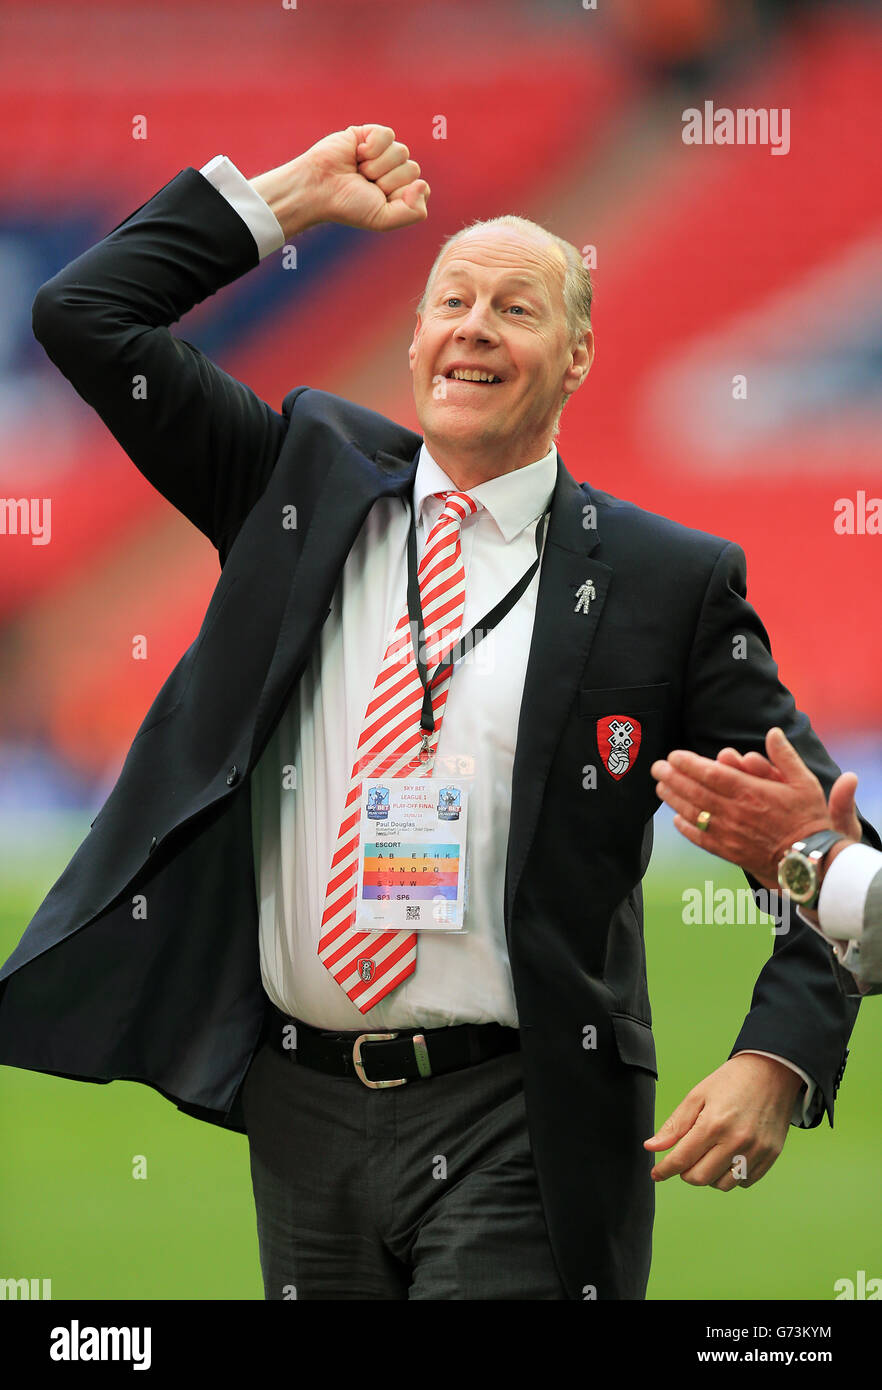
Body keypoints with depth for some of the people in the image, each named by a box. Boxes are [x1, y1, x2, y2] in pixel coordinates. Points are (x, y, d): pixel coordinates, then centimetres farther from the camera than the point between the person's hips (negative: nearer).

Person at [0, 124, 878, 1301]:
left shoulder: (668, 583, 0)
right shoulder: (306, 477, 10)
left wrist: (777, 1059, -13)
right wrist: (294, 195, 6)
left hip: (513, 1127, -4)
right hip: (303, 1105, 4)